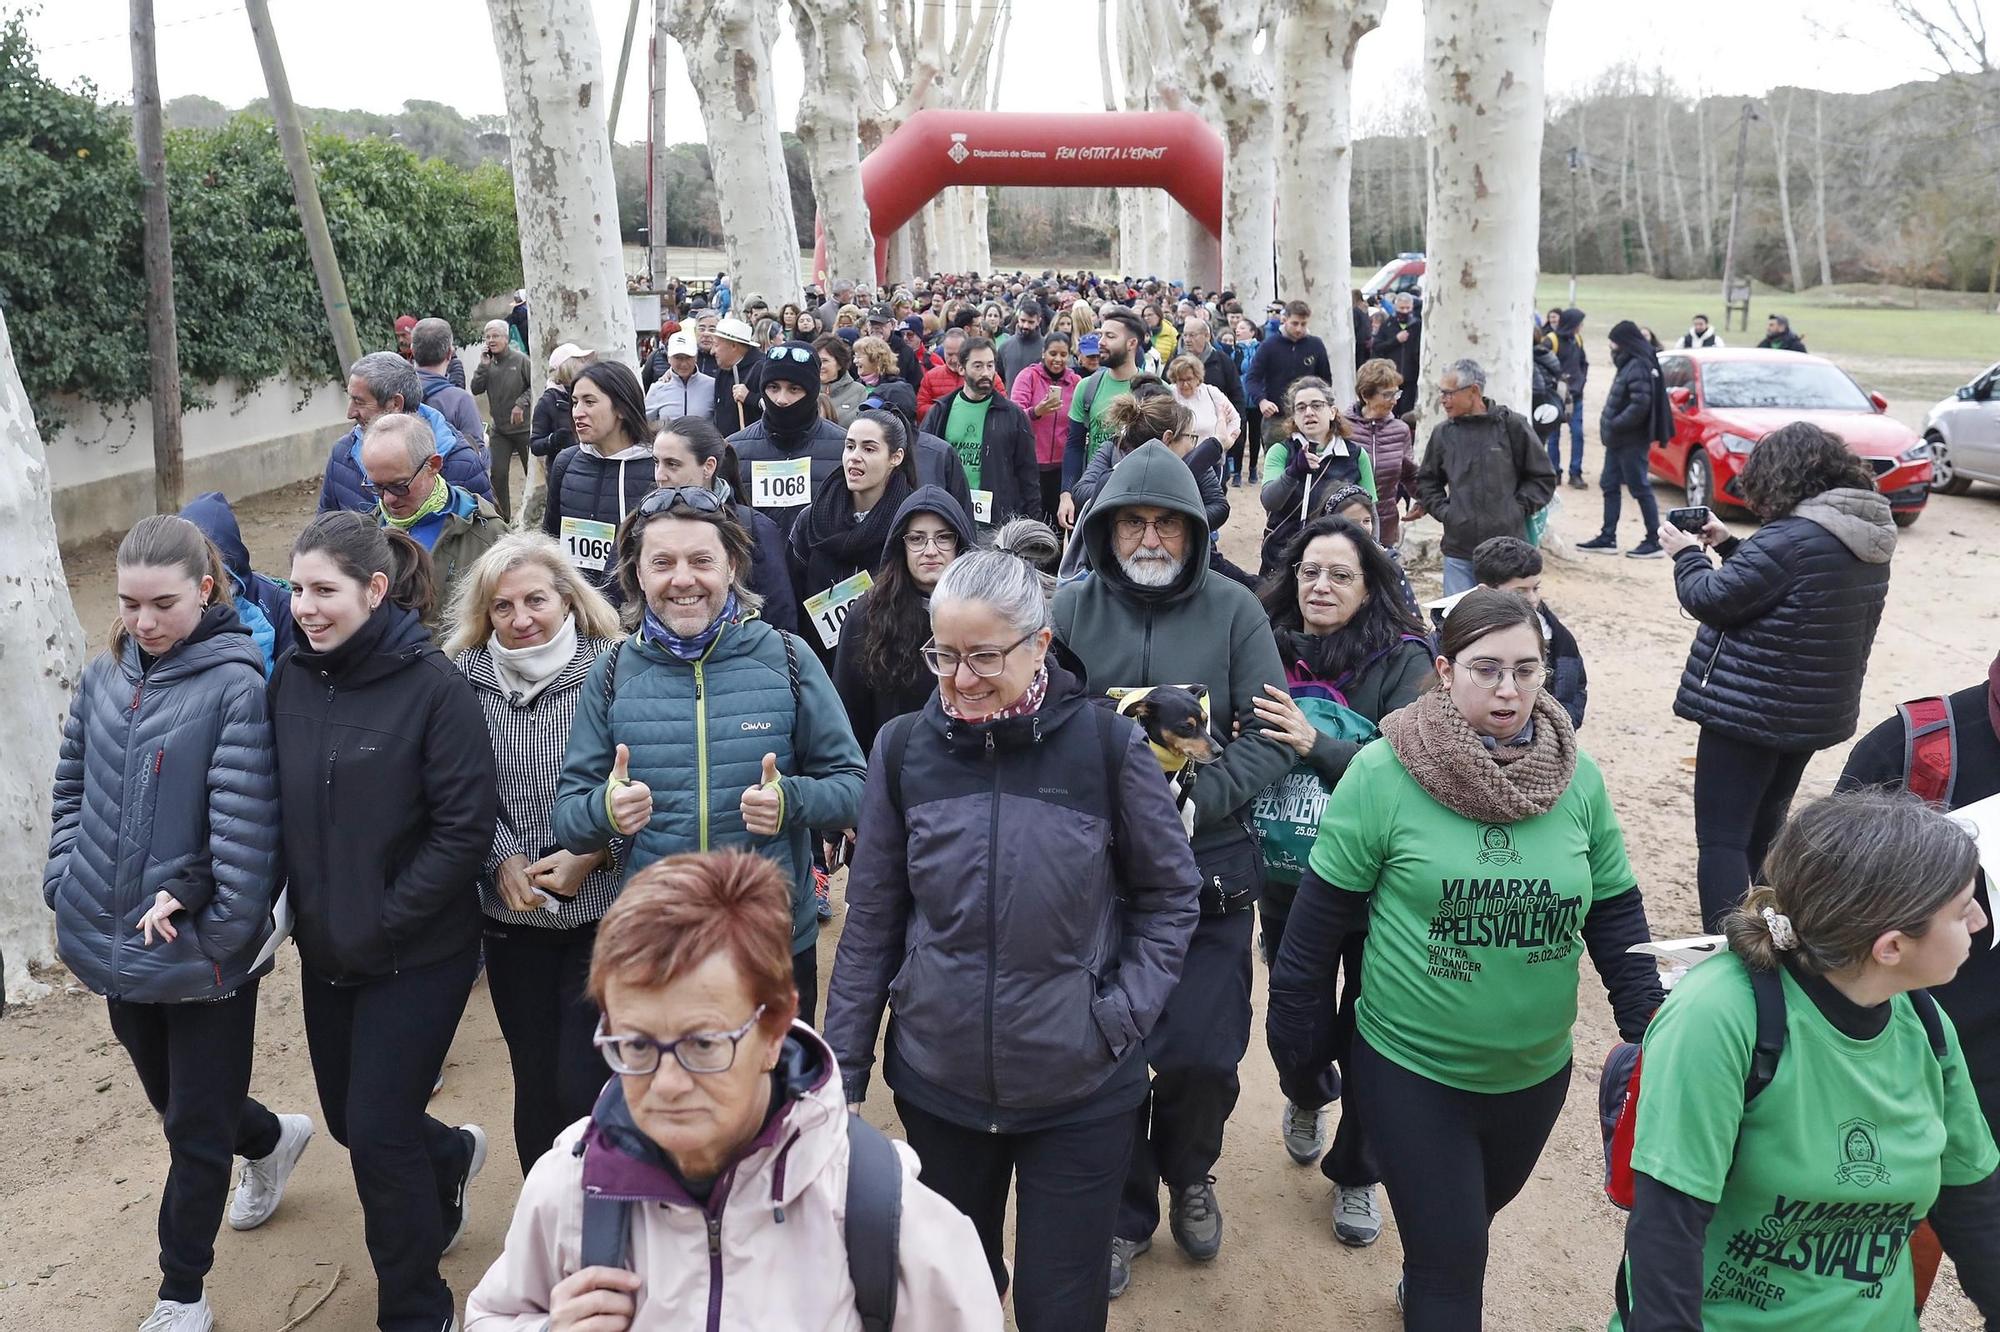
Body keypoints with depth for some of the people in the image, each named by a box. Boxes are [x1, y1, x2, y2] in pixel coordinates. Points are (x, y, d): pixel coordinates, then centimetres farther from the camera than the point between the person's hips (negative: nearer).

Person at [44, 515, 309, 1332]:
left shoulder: (236, 686, -18)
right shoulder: (105, 677, 3)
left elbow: (247, 826, -21)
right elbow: (72, 788, 11)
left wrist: (199, 914, -20)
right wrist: (68, 887, 1)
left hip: (203, 955, -7)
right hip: (118, 945, 7)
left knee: (196, 1129, 8)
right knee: (172, 1100, 25)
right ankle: (271, 1142, 55)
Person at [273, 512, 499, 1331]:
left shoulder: (433, 686, -17)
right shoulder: (290, 682, -1)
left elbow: (465, 827, -18)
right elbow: (273, 811, 7)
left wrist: (381, 923, -17)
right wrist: (307, 913, -4)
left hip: (417, 954, -6)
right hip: (324, 951, 6)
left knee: (378, 1134, 1)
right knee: (347, 1119, 19)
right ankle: (451, 1156, 52)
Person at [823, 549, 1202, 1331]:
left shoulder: (1107, 745, -12)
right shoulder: (904, 749, -7)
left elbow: (1169, 895, 0)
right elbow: (870, 924, 0)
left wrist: (1123, 1016, -10)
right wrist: (842, 1072, 2)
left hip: (1081, 1092, -2)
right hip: (936, 1087, 2)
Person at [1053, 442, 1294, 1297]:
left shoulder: (1233, 611, -2)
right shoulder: (1073, 608, -2)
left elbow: (1272, 738, -6)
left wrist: (1199, 797, -18)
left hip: (1209, 875, 0)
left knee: (1201, 1055, 3)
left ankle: (1189, 1176, 37)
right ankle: (1124, 1210, 34)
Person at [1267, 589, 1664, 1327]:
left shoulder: (1579, 780, -7)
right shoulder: (1384, 773, -18)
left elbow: (1616, 919, 2)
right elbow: (1319, 922, -11)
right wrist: (1300, 1051, -5)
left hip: (1536, 1073, 5)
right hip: (1409, 1071, -5)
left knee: (1476, 1217, 28)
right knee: (1452, 1261, 3)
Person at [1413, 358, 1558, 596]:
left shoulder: (1512, 425, -2)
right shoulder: (1443, 432, 6)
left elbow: (1543, 478, 4)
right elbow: (1427, 480, 20)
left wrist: (1517, 509, -5)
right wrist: (1443, 510, 5)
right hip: (1458, 551, 2)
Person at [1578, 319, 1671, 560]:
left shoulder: (1639, 367, -17)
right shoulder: (1628, 364, 12)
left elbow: (1640, 405, -25)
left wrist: (1613, 424, -21)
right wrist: (1609, 424, 7)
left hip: (1631, 441, -10)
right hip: (1618, 440, 10)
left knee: (1641, 490, -4)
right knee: (1610, 486, 13)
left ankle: (1653, 542, 1)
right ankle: (1607, 538, 20)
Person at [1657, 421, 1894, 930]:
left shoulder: (1792, 538, -23)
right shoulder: (1867, 539, 7)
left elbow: (1710, 599, -17)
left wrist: (1687, 554, 0)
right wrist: (1729, 546, 13)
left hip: (1748, 711, -9)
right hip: (1816, 712, 9)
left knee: (1721, 840, -4)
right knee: (1764, 831, 25)